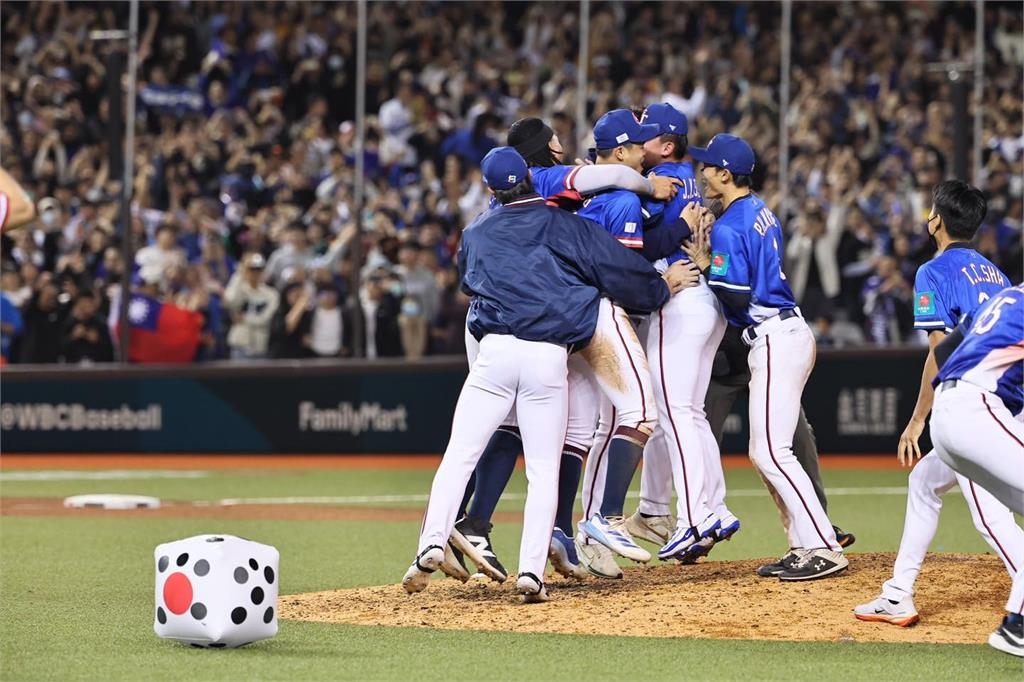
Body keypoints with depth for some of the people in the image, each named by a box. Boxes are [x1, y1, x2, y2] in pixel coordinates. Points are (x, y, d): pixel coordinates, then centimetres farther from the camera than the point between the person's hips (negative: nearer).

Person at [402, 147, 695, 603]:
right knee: (543, 468, 3)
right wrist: (663, 287, 23)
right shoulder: (567, 227, 7)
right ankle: (532, 571, -6)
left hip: (495, 350, 1)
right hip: (550, 357, -1)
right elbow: (620, 271, 4)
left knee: (459, 455, 4)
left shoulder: (475, 235, 16)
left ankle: (433, 543, -13)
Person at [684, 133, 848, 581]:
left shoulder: (730, 227, -15)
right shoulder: (761, 212, 15)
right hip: (789, 332, 10)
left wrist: (705, 267, -8)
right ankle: (804, 545, 13)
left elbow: (738, 296, -20)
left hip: (775, 341, -10)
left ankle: (824, 550, -15)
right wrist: (711, 258, 13)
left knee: (771, 452, -11)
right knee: (765, 451, 13)